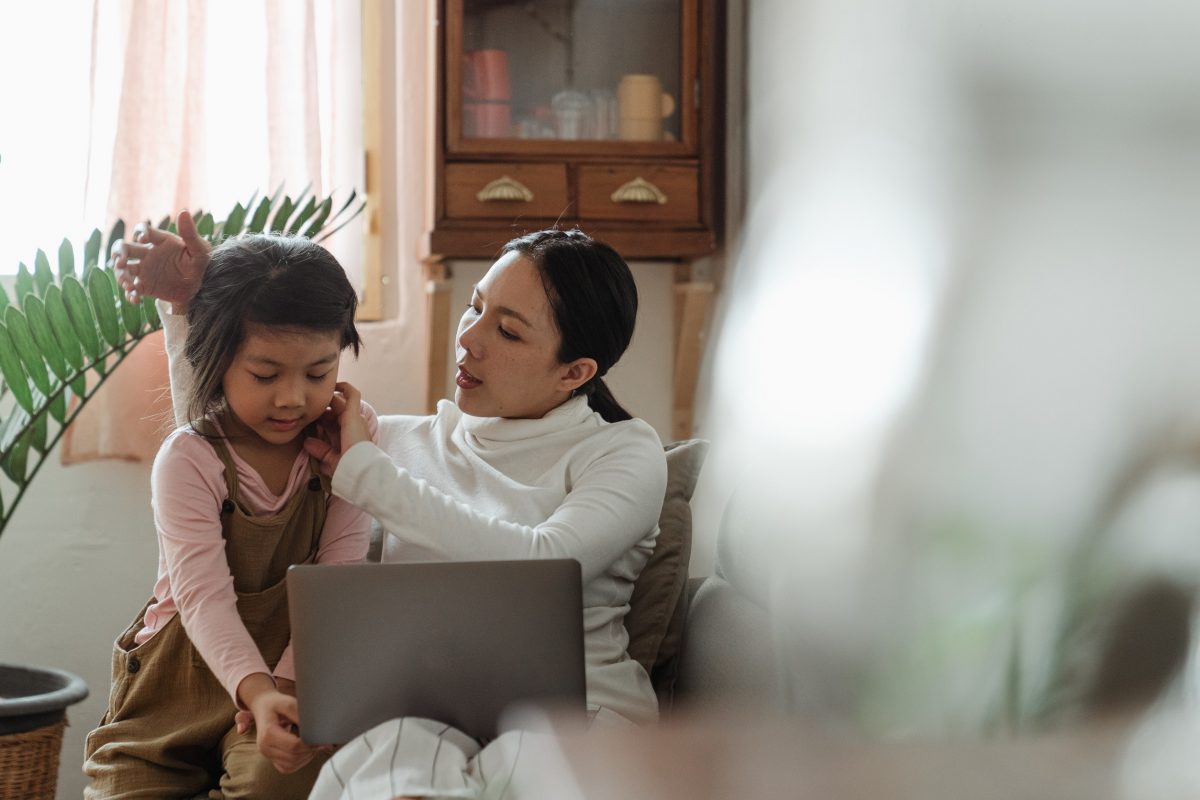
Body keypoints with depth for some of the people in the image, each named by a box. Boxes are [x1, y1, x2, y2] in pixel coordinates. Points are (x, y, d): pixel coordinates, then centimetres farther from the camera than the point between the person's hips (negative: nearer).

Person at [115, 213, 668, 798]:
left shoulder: (624, 451, 7)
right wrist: (189, 299, 14)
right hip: (420, 712, 2)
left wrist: (364, 471, -5)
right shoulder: (408, 441, 19)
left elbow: (545, 566, -14)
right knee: (396, 752, -36)